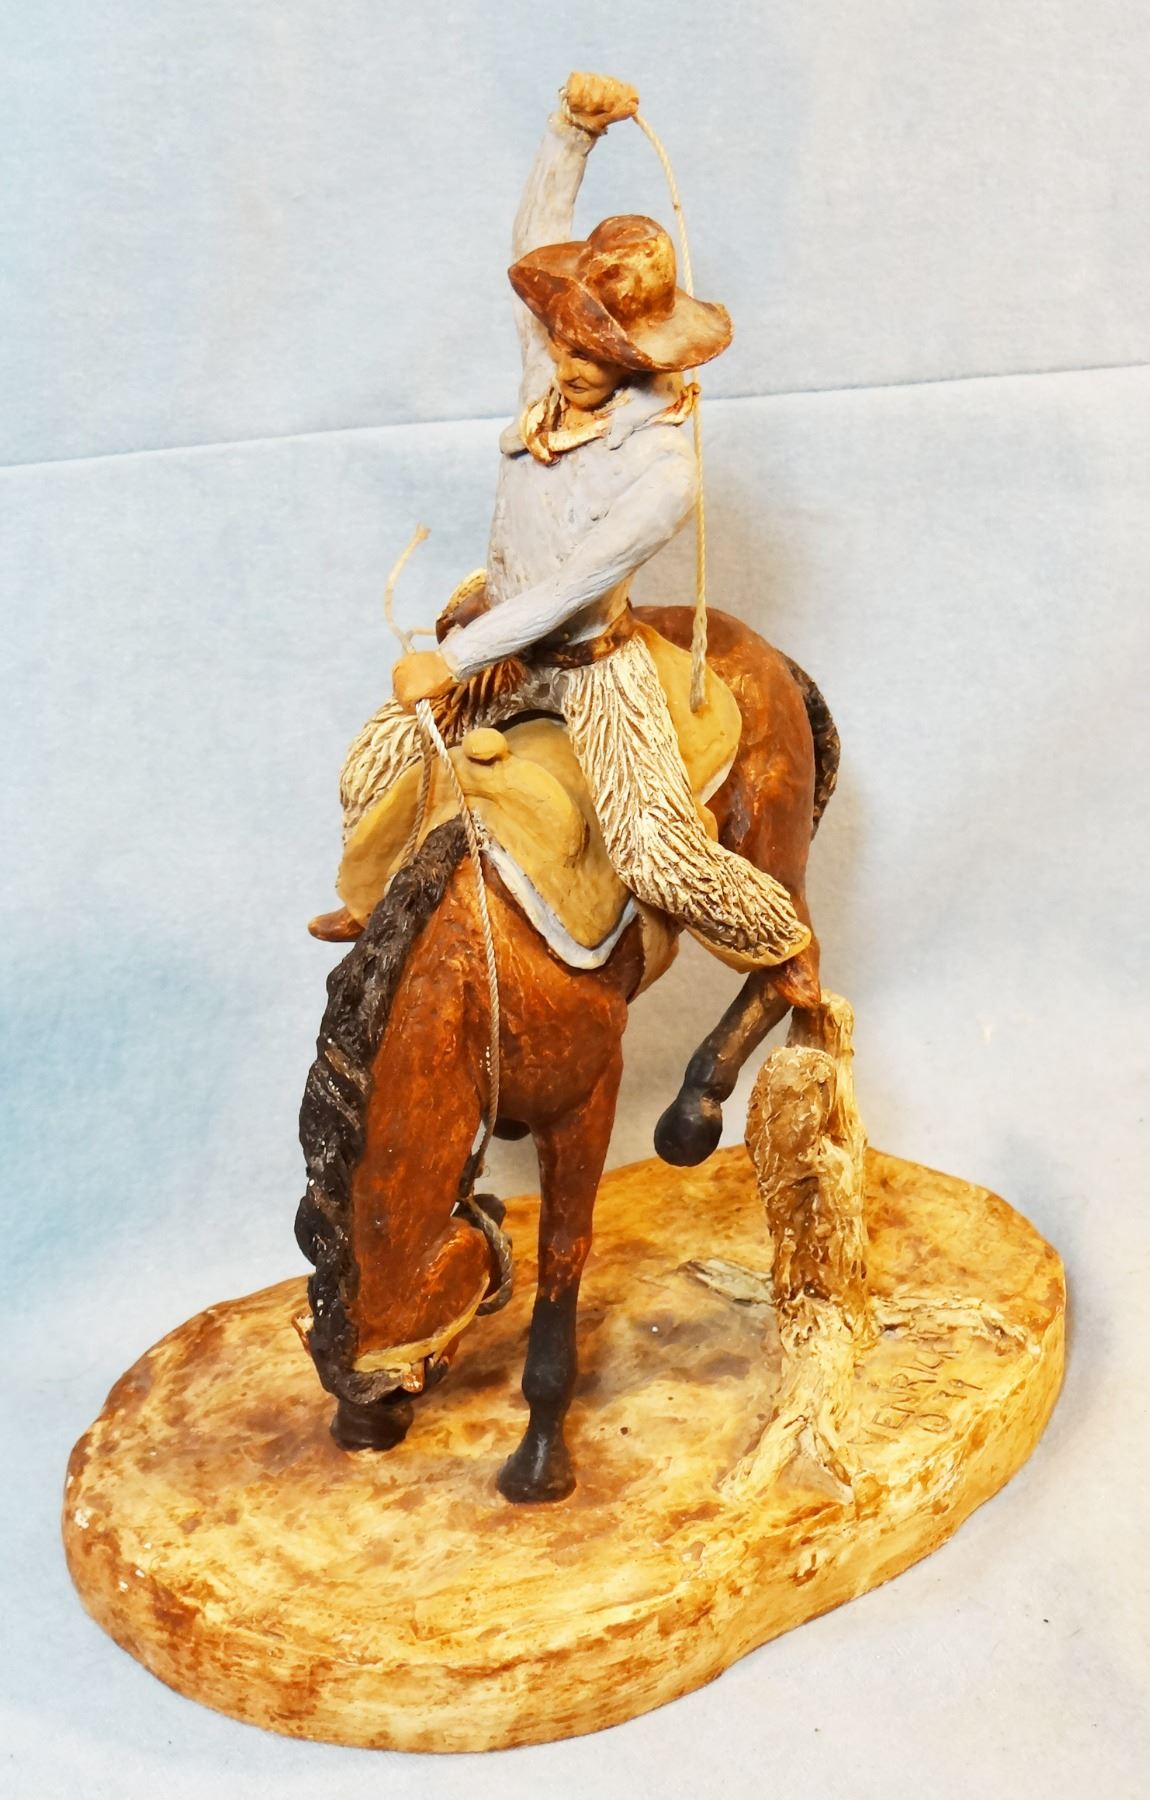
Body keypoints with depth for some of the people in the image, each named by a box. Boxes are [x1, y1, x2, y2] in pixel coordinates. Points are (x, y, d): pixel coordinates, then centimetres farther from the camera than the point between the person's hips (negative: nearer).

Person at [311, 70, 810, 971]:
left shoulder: (664, 475, -29)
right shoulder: (552, 364, -11)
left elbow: (567, 591, -27)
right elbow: (539, 231, 3)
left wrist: (452, 660, -23)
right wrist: (574, 128, -10)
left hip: (592, 662, -6)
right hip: (499, 637, 7)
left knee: (662, 857, -16)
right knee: (371, 776, 10)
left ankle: (790, 963, 12)